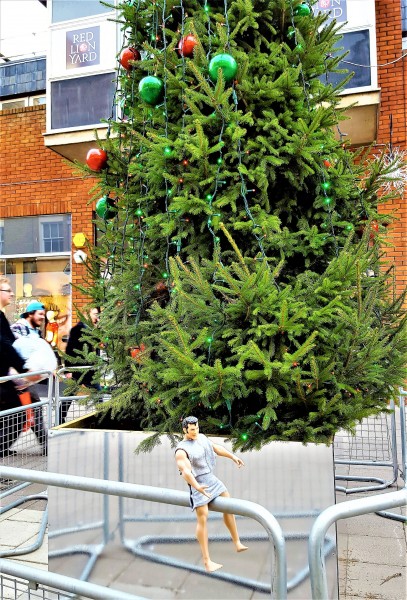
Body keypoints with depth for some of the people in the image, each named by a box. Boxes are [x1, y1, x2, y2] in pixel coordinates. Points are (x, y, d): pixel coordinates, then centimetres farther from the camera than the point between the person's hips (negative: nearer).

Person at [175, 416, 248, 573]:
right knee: (202, 519, -10)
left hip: (211, 478, 8)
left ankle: (237, 543, 24)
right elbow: (185, 472, -30)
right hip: (198, 484, -8)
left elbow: (216, 448, 20)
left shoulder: (201, 437, 6)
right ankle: (207, 561, -4)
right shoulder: (181, 450, -18)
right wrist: (198, 487, -43)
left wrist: (233, 456, 20)